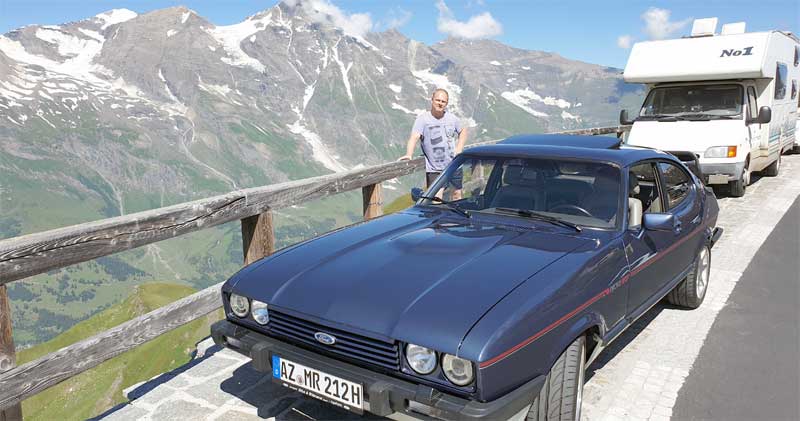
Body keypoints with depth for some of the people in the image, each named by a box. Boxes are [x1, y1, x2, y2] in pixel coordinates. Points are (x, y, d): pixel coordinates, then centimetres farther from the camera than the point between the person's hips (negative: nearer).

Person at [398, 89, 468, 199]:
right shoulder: (423, 118, -10)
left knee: (457, 195, 16)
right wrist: (409, 154, -38)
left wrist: (459, 149, 7)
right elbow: (414, 137, -22)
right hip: (433, 169, -4)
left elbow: (463, 131, 22)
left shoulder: (452, 118, 5)